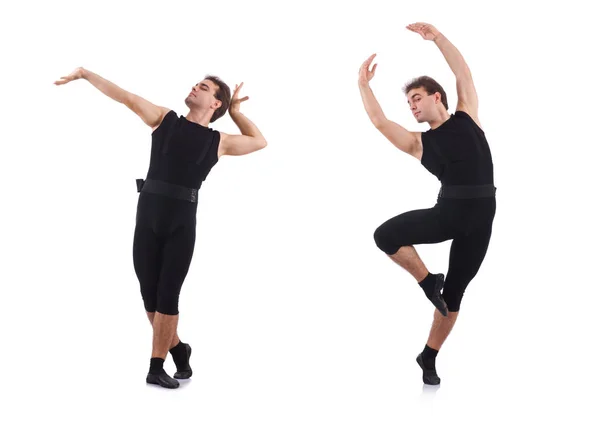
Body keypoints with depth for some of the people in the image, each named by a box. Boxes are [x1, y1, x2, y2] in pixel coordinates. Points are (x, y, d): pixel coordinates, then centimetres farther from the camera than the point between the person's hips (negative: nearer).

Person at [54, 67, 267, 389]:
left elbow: (260, 142, 23)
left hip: (182, 224, -1)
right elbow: (126, 97, 7)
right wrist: (84, 73, 3)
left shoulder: (218, 141, 10)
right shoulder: (165, 119, 11)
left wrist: (235, 111, 21)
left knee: (167, 295, -4)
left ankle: (156, 367, 6)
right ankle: (177, 349, 25)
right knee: (149, 292, 5)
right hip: (148, 217, 2)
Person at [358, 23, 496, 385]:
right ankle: (428, 281, 12)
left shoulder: (467, 116, 11)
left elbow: (463, 73, 9)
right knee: (386, 236, -8)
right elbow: (379, 121, 4)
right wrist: (363, 84, 3)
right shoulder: (419, 143, 12)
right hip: (448, 210, 2)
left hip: (481, 215, -2)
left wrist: (436, 36, 7)